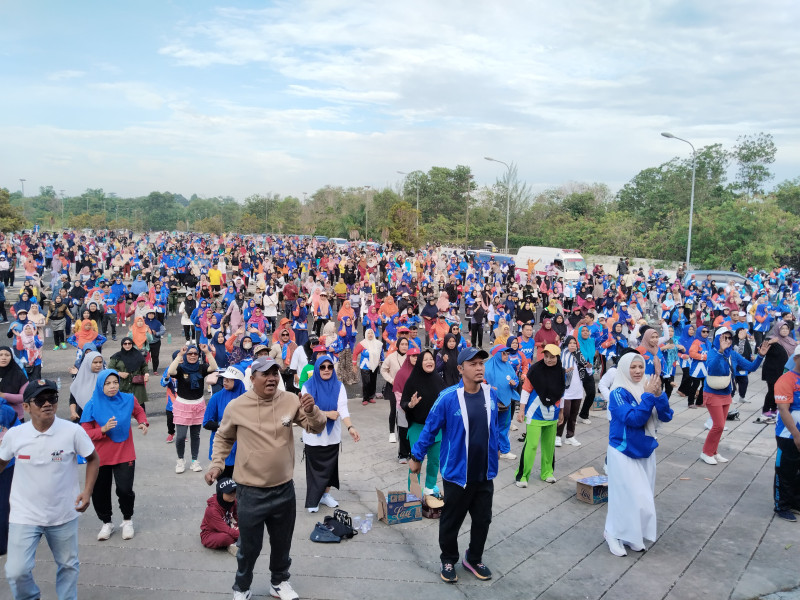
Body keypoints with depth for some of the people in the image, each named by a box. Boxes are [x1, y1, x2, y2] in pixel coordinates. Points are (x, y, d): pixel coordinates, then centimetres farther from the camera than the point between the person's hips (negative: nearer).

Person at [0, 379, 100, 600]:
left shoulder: (73, 431, -15)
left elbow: (93, 459, -2)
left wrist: (87, 492, -11)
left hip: (64, 515, 0)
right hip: (24, 515, 0)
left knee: (69, 565, 16)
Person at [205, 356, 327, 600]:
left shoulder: (290, 401, -8)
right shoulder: (236, 406, -10)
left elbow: (317, 428, -5)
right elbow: (223, 438, 7)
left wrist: (311, 411, -25)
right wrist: (216, 464, -3)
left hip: (284, 488, 2)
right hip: (250, 491, -2)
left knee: (282, 542, 20)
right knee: (249, 545, 12)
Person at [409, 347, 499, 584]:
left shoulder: (491, 395, -4)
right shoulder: (448, 398, -19)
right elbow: (430, 429, -10)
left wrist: (497, 448, 22)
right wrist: (416, 457, -3)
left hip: (485, 474, 4)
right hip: (457, 474, -4)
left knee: (482, 520, 17)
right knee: (451, 521, 13)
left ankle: (474, 559, 39)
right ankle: (448, 560, 36)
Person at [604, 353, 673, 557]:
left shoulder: (647, 388, -1)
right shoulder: (619, 393, -16)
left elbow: (666, 417, -6)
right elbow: (633, 419, -27)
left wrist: (659, 395, -22)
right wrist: (648, 396, -26)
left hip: (646, 451, 6)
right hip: (623, 452, -6)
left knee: (643, 497, 13)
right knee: (627, 496, -4)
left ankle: (632, 535, 28)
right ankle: (613, 534, 15)